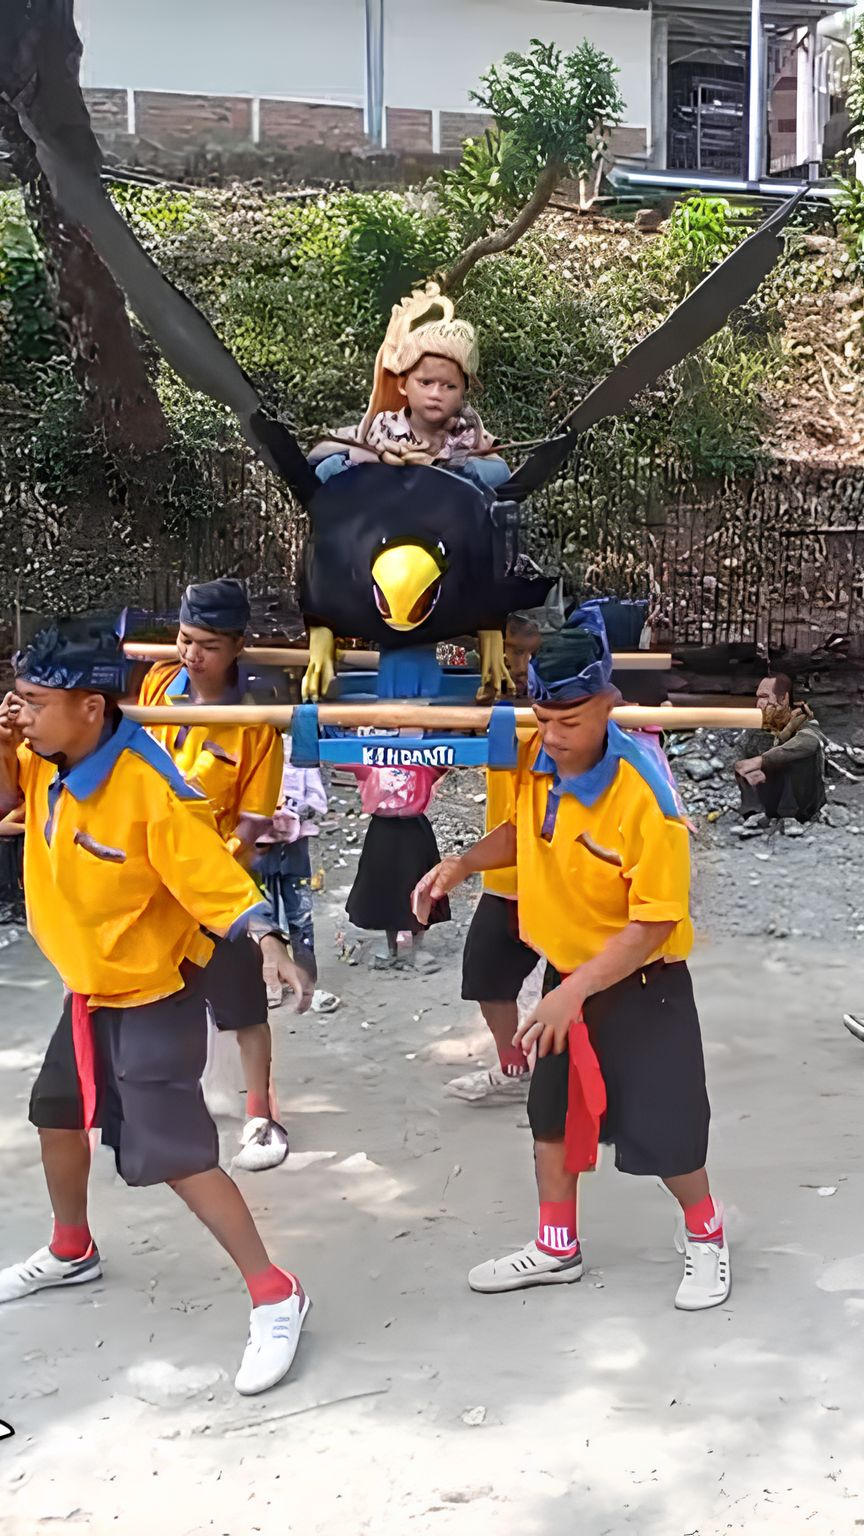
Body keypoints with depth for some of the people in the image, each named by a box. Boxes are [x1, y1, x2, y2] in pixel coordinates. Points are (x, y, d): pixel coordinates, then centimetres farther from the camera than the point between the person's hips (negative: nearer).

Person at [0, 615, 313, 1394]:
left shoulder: (152, 792, -29)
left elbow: (214, 877, -30)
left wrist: (269, 945, -45)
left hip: (154, 994, -9)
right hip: (89, 987, 9)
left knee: (172, 1154, -12)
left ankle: (275, 1297, -2)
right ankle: (71, 1252, 49)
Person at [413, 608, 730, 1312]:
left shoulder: (644, 796, -30)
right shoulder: (536, 759, -11)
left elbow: (654, 923, -25)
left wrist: (574, 993, -27)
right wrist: (463, 863, -4)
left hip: (641, 985, -6)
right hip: (567, 971, 7)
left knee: (659, 1128, 4)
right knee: (553, 1113, 17)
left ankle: (706, 1238, 32)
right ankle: (557, 1248, 36)